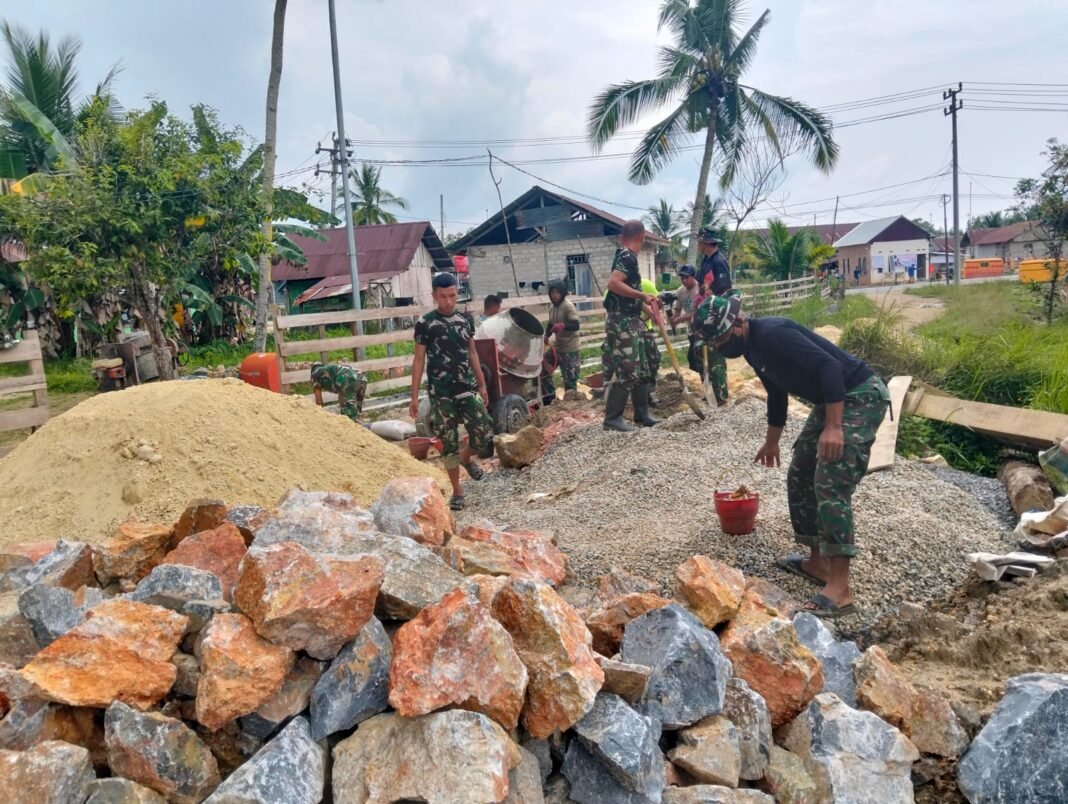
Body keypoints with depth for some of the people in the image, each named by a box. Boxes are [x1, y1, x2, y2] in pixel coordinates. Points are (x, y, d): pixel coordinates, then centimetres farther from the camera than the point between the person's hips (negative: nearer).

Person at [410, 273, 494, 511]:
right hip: (440, 395, -3)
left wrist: (482, 385, 13)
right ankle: (457, 491, 18)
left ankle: (467, 458, 32)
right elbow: (419, 360, -3)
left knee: (484, 436, -2)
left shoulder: (465, 319, 5)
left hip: (468, 389, 3)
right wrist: (414, 397, -5)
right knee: (449, 444, 3)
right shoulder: (425, 323, -6)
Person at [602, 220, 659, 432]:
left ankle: (641, 413, 23)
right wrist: (643, 296, -24)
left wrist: (648, 309, 30)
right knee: (626, 371, -9)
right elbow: (613, 283, -28)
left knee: (640, 369, 14)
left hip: (631, 320, 10)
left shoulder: (627, 256, 15)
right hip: (621, 321, -10)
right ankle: (612, 418, -3)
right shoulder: (627, 256, -14)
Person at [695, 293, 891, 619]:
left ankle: (840, 591, -15)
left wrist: (833, 427, -34)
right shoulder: (753, 348, 9)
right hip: (831, 402, 11)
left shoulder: (773, 334, -22)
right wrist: (772, 441, 35)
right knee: (801, 479, 13)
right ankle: (818, 563, 23)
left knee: (831, 486, -17)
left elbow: (829, 366, -30)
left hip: (860, 397, -11)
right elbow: (777, 393, 24)